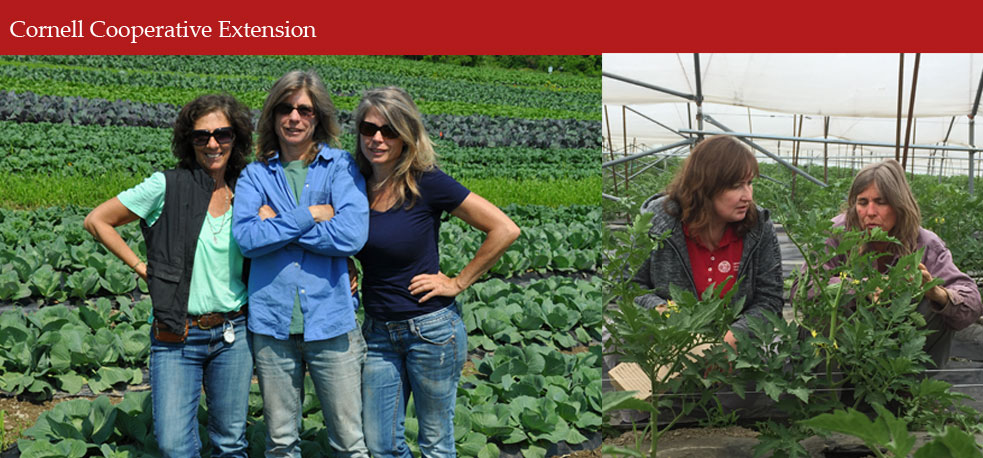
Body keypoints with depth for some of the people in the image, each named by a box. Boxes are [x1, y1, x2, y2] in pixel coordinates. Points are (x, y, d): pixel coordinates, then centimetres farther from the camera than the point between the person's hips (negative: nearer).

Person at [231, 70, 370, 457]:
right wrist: (309, 216, -12)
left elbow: (352, 236, -14)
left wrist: (277, 224, -8)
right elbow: (246, 238, -9)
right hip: (273, 323, 2)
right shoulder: (255, 175, 8)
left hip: (330, 320, -2)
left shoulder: (340, 167, 2)